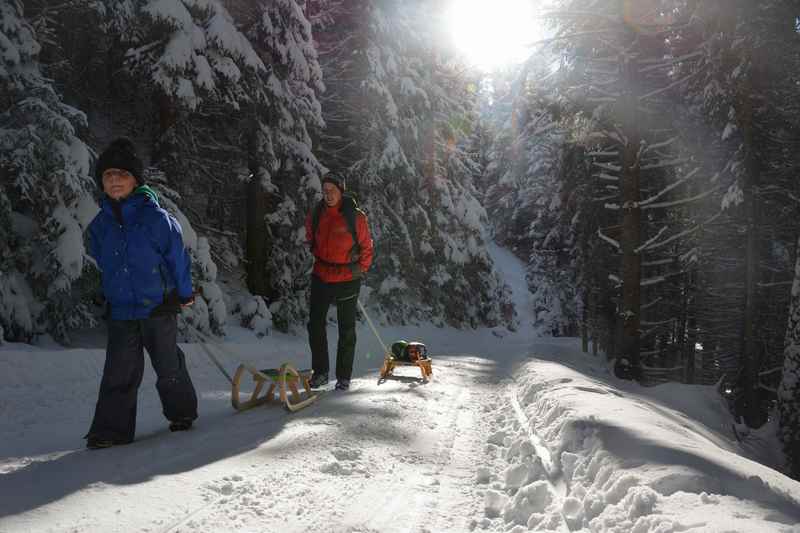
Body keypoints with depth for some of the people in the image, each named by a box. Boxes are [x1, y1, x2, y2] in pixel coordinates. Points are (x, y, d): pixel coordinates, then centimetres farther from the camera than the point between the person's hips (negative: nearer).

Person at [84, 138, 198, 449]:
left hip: (159, 308, -3)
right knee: (119, 372, 1)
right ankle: (111, 429, 9)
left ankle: (182, 413, 32)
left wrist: (184, 294, 2)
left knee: (169, 367, 11)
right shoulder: (100, 224, 4)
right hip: (120, 310, 3)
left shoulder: (156, 218, -11)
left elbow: (177, 257, -5)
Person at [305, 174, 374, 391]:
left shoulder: (355, 217, -10)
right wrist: (317, 261, 11)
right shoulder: (315, 214, 1)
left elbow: (366, 246, 0)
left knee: (347, 330, 7)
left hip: (347, 280, -3)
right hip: (321, 278, 3)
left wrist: (359, 270, -1)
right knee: (315, 325, 4)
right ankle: (320, 371, 18)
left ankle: (344, 376, 17)